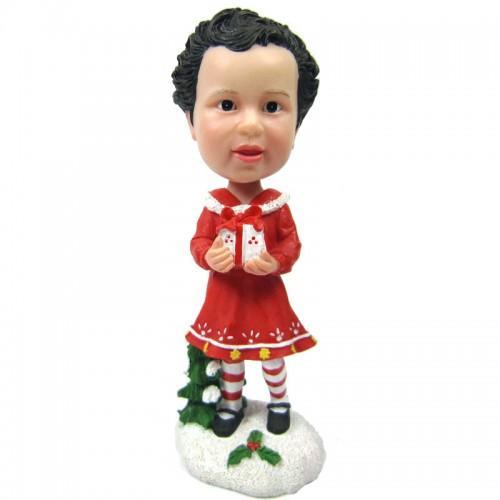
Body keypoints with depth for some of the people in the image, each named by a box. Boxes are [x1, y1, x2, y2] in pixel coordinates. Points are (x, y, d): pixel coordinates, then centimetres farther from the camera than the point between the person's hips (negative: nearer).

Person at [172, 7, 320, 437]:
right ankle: (232, 401, 45)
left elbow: (292, 244, -9)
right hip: (226, 297, 1)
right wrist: (209, 257, -28)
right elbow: (198, 242, -6)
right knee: (230, 355, 21)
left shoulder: (278, 205, -14)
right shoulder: (214, 206, -13)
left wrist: (276, 262, -28)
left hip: (267, 295, 0)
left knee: (273, 354, 19)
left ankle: (279, 400, 45)